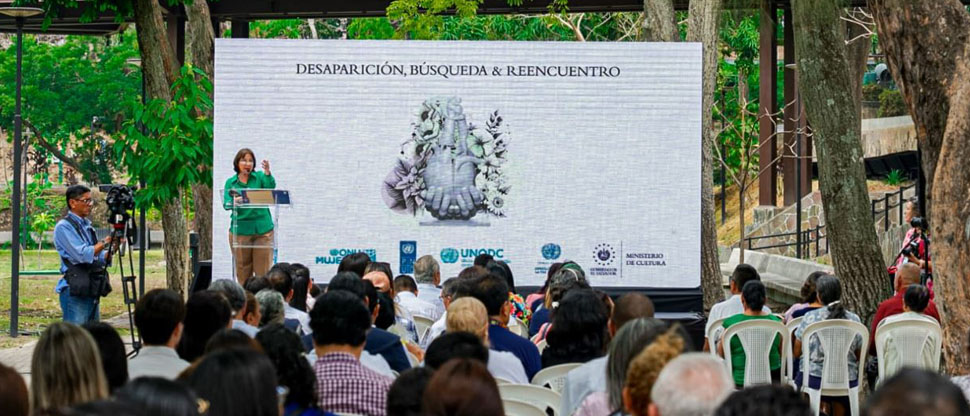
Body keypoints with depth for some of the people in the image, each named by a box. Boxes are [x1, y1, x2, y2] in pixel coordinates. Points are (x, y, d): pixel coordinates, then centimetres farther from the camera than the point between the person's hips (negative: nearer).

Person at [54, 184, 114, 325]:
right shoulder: (64, 226, -8)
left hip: (92, 291, 8)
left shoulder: (87, 225, 16)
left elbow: (100, 258, 18)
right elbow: (82, 255, -19)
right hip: (75, 292, -8)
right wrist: (104, 243, -14)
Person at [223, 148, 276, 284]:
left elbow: (270, 186, -16)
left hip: (262, 230, -1)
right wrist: (234, 202, -27)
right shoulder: (230, 182, 7)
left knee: (263, 270, -3)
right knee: (243, 271, 4)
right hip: (240, 230, 1)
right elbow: (226, 204, -4)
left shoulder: (259, 177, 5)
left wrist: (267, 172, -36)